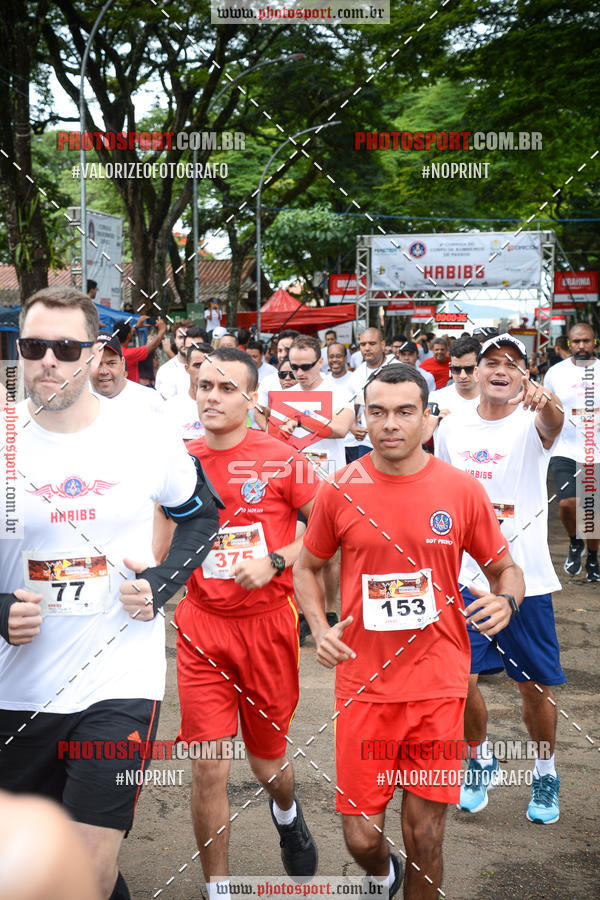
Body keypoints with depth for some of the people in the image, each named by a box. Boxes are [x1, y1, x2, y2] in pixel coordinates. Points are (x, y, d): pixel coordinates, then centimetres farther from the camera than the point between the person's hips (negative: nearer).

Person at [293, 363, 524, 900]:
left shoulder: (462, 491, -2)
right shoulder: (339, 491, -1)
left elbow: (505, 567, 9)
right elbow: (307, 567, 13)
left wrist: (505, 600, -13)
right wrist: (319, 628, -3)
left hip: (438, 684, 0)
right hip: (364, 683, 1)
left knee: (425, 836, 5)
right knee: (361, 835, 4)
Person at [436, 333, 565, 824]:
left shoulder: (531, 424, -9)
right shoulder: (453, 427, 3)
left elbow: (553, 424, -35)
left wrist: (545, 401, -58)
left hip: (526, 579, -2)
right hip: (466, 578, 2)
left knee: (536, 684, 7)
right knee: (461, 679, -1)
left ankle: (545, 772, 32)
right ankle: (482, 758, 27)